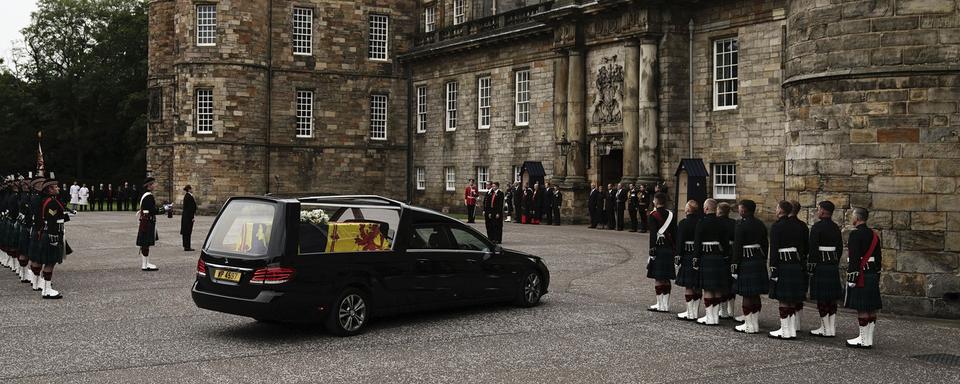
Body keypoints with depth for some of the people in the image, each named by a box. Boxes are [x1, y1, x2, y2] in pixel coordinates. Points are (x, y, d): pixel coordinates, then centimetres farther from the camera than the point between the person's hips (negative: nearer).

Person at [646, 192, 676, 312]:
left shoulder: (653, 215, -9)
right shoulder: (671, 214, 8)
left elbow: (653, 234, -14)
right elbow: (674, 233, 9)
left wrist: (651, 251, -13)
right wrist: (674, 250, 15)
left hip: (658, 248, -6)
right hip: (669, 249, 6)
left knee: (657, 278, 0)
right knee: (666, 278, 11)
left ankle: (660, 305, 2)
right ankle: (666, 305, 14)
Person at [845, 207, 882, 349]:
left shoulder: (855, 234, -14)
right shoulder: (874, 235, 13)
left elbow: (854, 258, -18)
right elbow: (878, 258, 16)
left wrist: (851, 277, -16)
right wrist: (877, 276, 21)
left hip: (861, 275, -9)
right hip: (872, 276, 9)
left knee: (862, 308, -5)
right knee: (871, 308, 10)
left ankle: (864, 340, -1)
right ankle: (869, 339, 15)